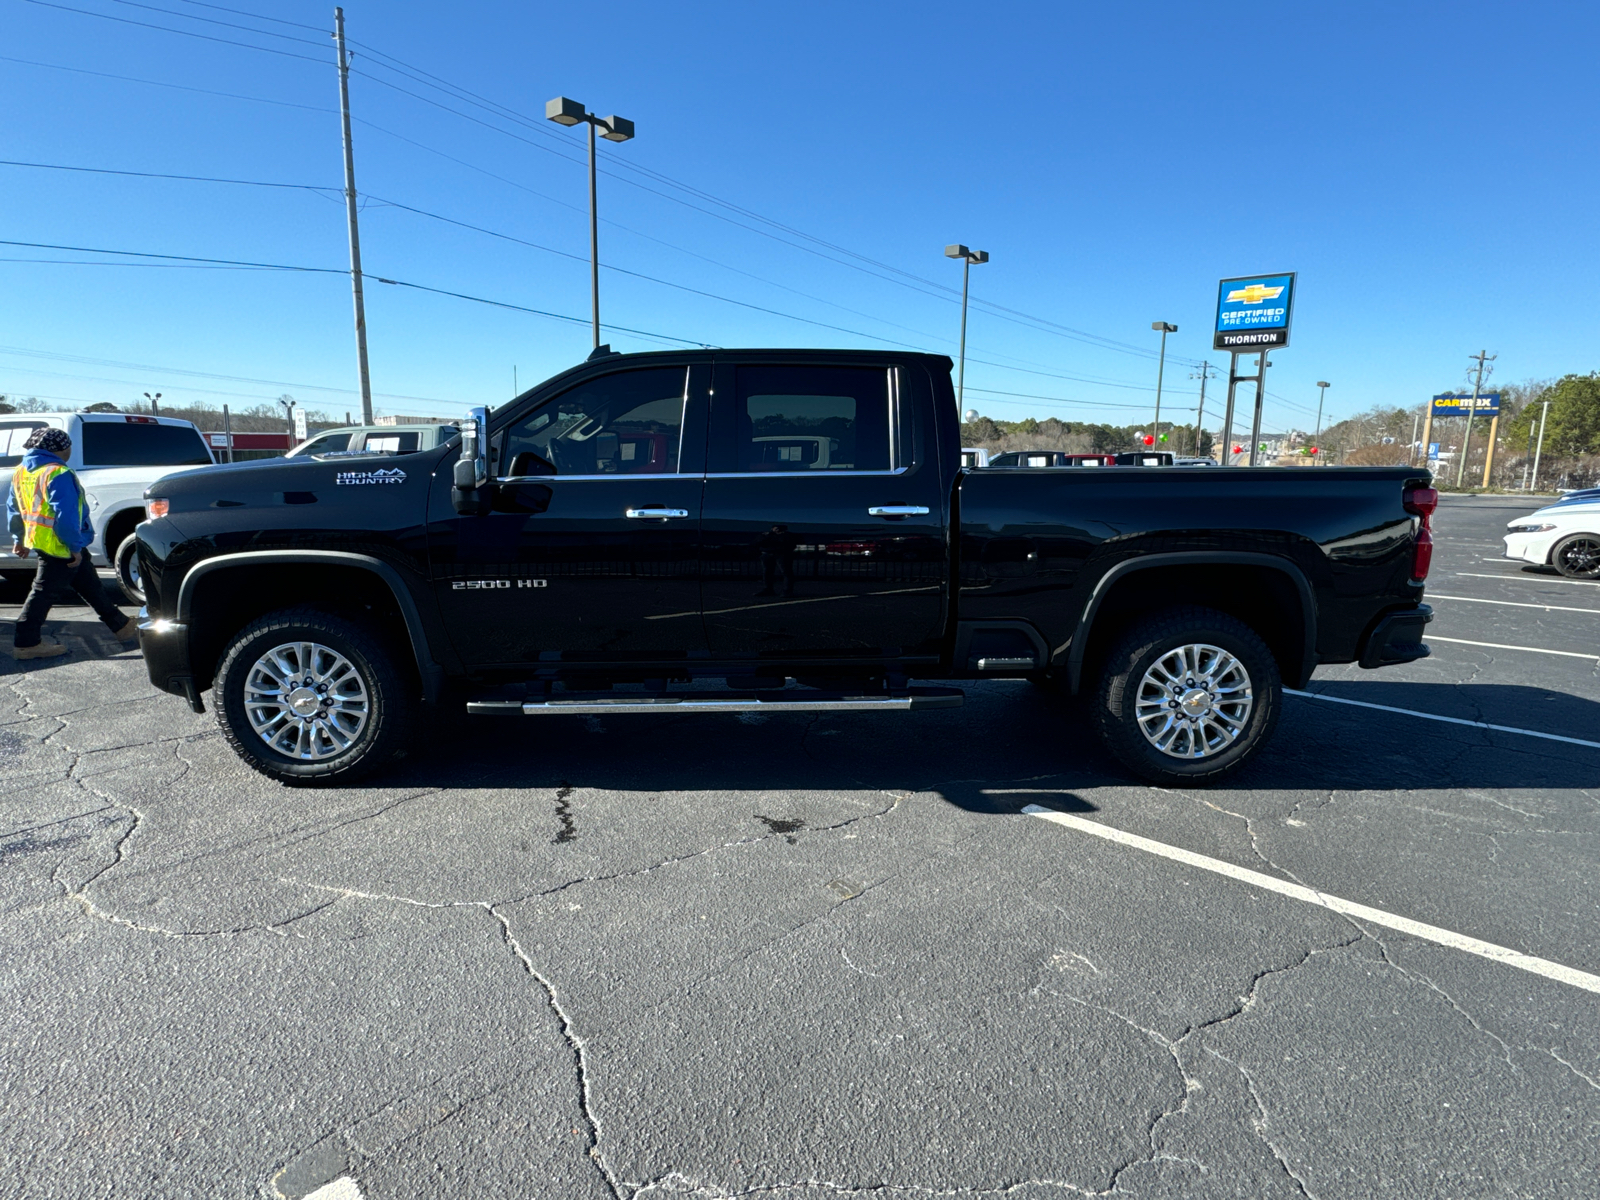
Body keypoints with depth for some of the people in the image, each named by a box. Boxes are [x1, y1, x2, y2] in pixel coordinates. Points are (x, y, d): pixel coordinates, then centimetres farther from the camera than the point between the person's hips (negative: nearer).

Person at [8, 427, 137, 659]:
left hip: (39, 541, 10)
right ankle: (27, 644, 5)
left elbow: (13, 507, 18)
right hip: (60, 545, -10)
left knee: (90, 586, 15)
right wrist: (74, 547, -19)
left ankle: (122, 626, 23)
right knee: (43, 591, -2)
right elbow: (65, 515, -24)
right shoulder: (58, 474, -19)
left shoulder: (21, 472, 12)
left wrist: (19, 538, 24)